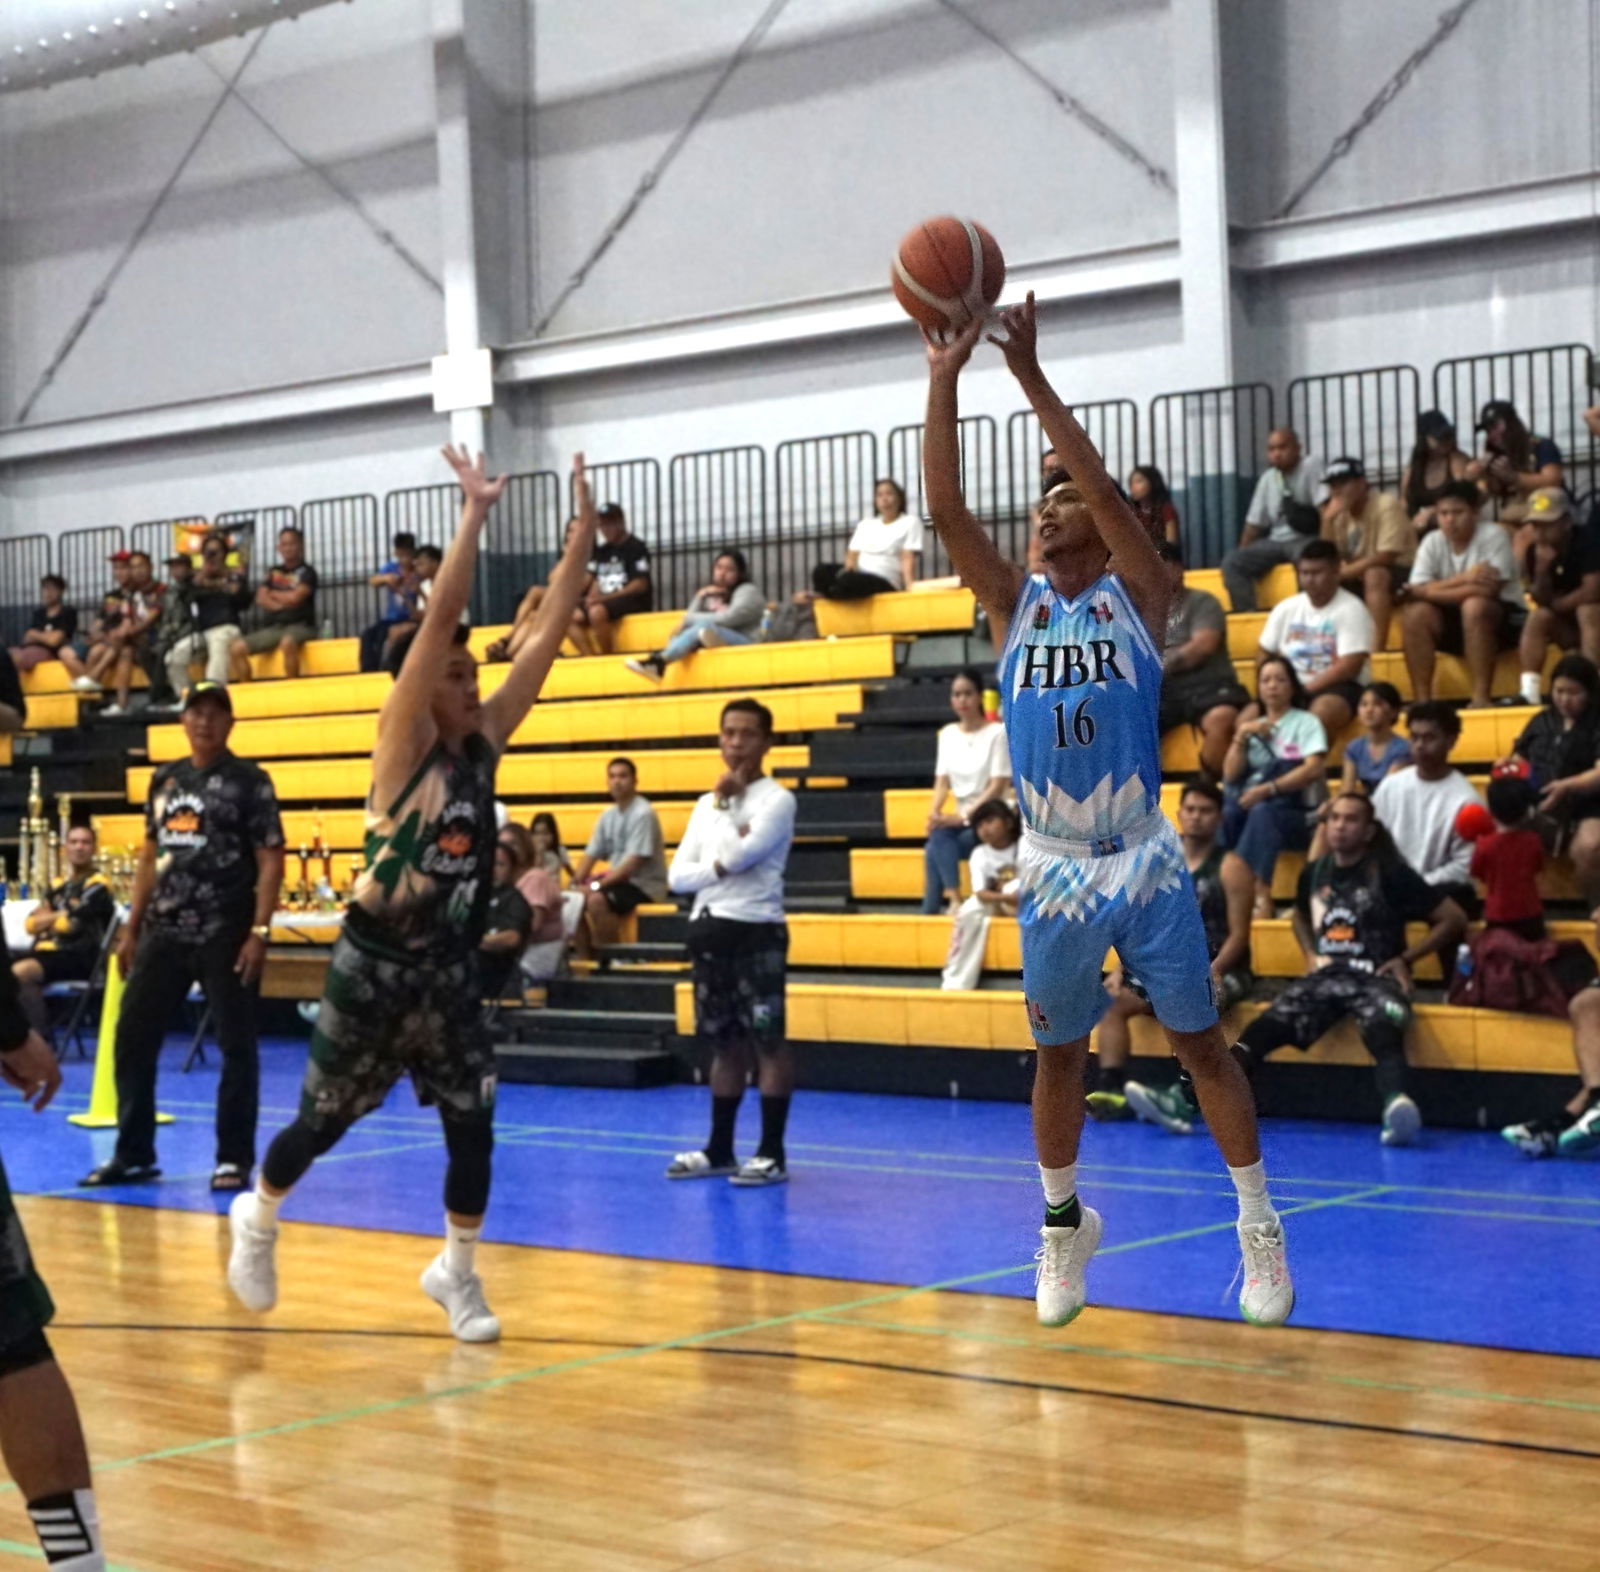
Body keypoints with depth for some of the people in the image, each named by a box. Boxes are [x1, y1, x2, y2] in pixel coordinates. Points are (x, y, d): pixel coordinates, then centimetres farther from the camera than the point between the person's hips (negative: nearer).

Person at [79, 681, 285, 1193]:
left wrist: (259, 931, -15)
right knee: (132, 1038, 6)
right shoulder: (164, 780, 12)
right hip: (164, 932, 6)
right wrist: (132, 927, 13)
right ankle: (134, 1154, 16)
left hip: (225, 935, -6)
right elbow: (150, 856, 17)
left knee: (237, 1045, 0)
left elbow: (271, 862, -7)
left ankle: (235, 1159, 8)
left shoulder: (250, 781, -4)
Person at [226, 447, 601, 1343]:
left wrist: (587, 530, -7)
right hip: (375, 961, -4)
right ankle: (257, 1219, 35)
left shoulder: (486, 741, 3)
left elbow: (551, 632, -1)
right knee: (326, 1118, 9)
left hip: (451, 965, 5)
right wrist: (475, 514, -25)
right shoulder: (404, 742, -11)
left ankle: (457, 1272, 18)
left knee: (474, 1124, 0)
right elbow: (440, 621, -22)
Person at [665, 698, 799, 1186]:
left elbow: (737, 855, -18)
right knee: (724, 1042, 12)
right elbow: (678, 876, 7)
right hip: (708, 929, 7)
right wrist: (724, 865, -10)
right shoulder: (707, 804, 15)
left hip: (755, 930, -7)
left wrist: (726, 803, -4)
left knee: (768, 1041, -4)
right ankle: (720, 1149, 19)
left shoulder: (776, 799, -4)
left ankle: (772, 1153, -1)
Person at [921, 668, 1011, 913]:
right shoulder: (948, 734, 9)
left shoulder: (997, 733, -9)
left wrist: (964, 816, -21)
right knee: (932, 849, -27)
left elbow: (998, 786, -13)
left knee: (937, 845, -27)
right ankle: (954, 901, -29)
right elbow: (942, 781, 6)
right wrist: (934, 812, -15)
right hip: (962, 820, 5)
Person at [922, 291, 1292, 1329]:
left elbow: (1107, 491, -17)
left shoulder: (1137, 594, -1)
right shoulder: (1016, 605, 7)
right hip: (1056, 870, 3)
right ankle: (1064, 1222, 29)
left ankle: (1260, 1226, 11)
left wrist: (1031, 378, -20)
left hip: (1145, 862, -3)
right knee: (1060, 1051, 13)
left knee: (1200, 1043, 2)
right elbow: (947, 510, -5)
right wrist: (946, 379, -12)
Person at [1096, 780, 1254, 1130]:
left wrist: (1213, 970, -25)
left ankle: (1185, 1098, -50)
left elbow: (1238, 934, -8)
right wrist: (1122, 968, -5)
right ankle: (1111, 1091, -26)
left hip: (1220, 968, -6)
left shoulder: (1229, 867, -3)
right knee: (1111, 1000, -15)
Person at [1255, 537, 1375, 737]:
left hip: (1341, 689, -5)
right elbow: (1265, 655, 15)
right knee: (1249, 717, -22)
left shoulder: (1351, 610, -6)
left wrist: (1305, 690, -17)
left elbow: (1349, 667, -14)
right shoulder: (1286, 609, 10)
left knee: (1322, 712, -40)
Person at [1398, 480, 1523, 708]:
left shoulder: (1493, 535, -14)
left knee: (1474, 605, -35)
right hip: (1454, 626, 4)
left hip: (1503, 620, -4)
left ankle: (1481, 697, -33)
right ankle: (1422, 698, -19)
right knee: (1414, 612, -21)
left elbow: (1488, 589, -25)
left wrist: (1435, 590, -22)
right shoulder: (1432, 542, -1)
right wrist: (1463, 579, -26)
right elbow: (1419, 589, -14)